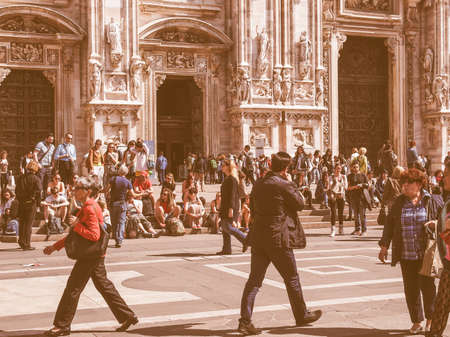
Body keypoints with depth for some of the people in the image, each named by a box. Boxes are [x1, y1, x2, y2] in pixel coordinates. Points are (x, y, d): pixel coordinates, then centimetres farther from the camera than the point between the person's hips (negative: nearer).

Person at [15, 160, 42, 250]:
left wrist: (19, 199, 14)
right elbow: (38, 192, -13)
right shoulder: (36, 179, -11)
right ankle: (26, 244, 1)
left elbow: (17, 191, 7)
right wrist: (38, 202, -1)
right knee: (29, 223, 0)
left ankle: (21, 242, 24)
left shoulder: (20, 178, 5)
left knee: (21, 222, 17)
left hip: (21, 203, 5)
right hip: (31, 203, -4)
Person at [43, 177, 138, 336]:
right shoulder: (87, 207, 16)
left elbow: (94, 235, -26)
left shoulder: (90, 209, -17)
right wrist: (55, 246, 21)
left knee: (73, 288, -3)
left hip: (90, 256, -10)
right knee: (104, 286, 14)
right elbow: (77, 233, 22)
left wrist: (77, 225, -21)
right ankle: (127, 316, 19)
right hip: (95, 256, 10)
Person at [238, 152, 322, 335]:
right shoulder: (283, 185, -14)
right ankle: (302, 315, 26)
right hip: (279, 239, -6)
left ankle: (245, 320, -1)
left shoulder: (258, 184, 8)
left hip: (258, 238, 6)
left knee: (254, 279, 5)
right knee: (292, 278, 11)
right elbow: (300, 204, -2)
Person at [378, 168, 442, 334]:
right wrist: (384, 246, 7)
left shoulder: (433, 201, -1)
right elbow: (389, 223, 10)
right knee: (411, 288, 5)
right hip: (406, 255, 2)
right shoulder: (399, 202, 6)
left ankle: (430, 318, 21)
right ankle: (416, 321, 19)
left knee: (427, 285, -2)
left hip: (426, 253, -2)